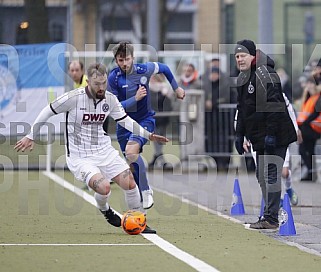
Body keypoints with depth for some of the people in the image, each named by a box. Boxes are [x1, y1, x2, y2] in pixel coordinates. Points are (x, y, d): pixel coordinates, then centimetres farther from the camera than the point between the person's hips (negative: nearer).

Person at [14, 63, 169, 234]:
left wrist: (148, 135, 5)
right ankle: (104, 209, 12)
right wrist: (31, 136, 1)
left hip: (104, 151, 5)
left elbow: (125, 120, 13)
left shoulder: (110, 99, -2)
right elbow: (48, 112, -4)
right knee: (104, 187, -25)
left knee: (130, 184, -6)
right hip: (79, 157, -5)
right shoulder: (73, 98, -18)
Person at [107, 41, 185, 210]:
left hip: (145, 119, -2)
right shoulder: (113, 78, -16)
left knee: (131, 151, -28)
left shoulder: (144, 70, -13)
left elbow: (163, 68, 10)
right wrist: (135, 98, -27)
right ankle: (144, 196, 30)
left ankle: (146, 190, -17)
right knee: (131, 163, 9)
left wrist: (176, 88, 18)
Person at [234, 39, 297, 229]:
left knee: (271, 175, -12)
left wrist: (271, 134, -25)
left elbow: (274, 106, -21)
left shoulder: (265, 74, -15)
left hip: (275, 135, -10)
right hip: (260, 137, 10)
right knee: (262, 177, 13)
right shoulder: (243, 78, 15)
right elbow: (243, 109, 25)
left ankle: (271, 219, -12)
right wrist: (239, 135, 22)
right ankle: (270, 215, 20)